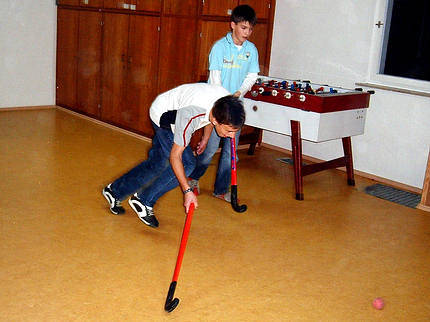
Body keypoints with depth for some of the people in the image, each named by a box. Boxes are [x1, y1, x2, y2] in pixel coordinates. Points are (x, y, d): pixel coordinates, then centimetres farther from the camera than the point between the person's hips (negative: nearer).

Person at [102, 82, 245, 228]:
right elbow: (175, 156, -31)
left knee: (157, 164, 12)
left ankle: (115, 191, 28)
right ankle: (144, 201, 0)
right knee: (187, 163, -14)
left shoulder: (227, 101, -25)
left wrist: (205, 138, 16)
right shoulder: (190, 117, -43)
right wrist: (187, 191, -32)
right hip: (162, 114, -7)